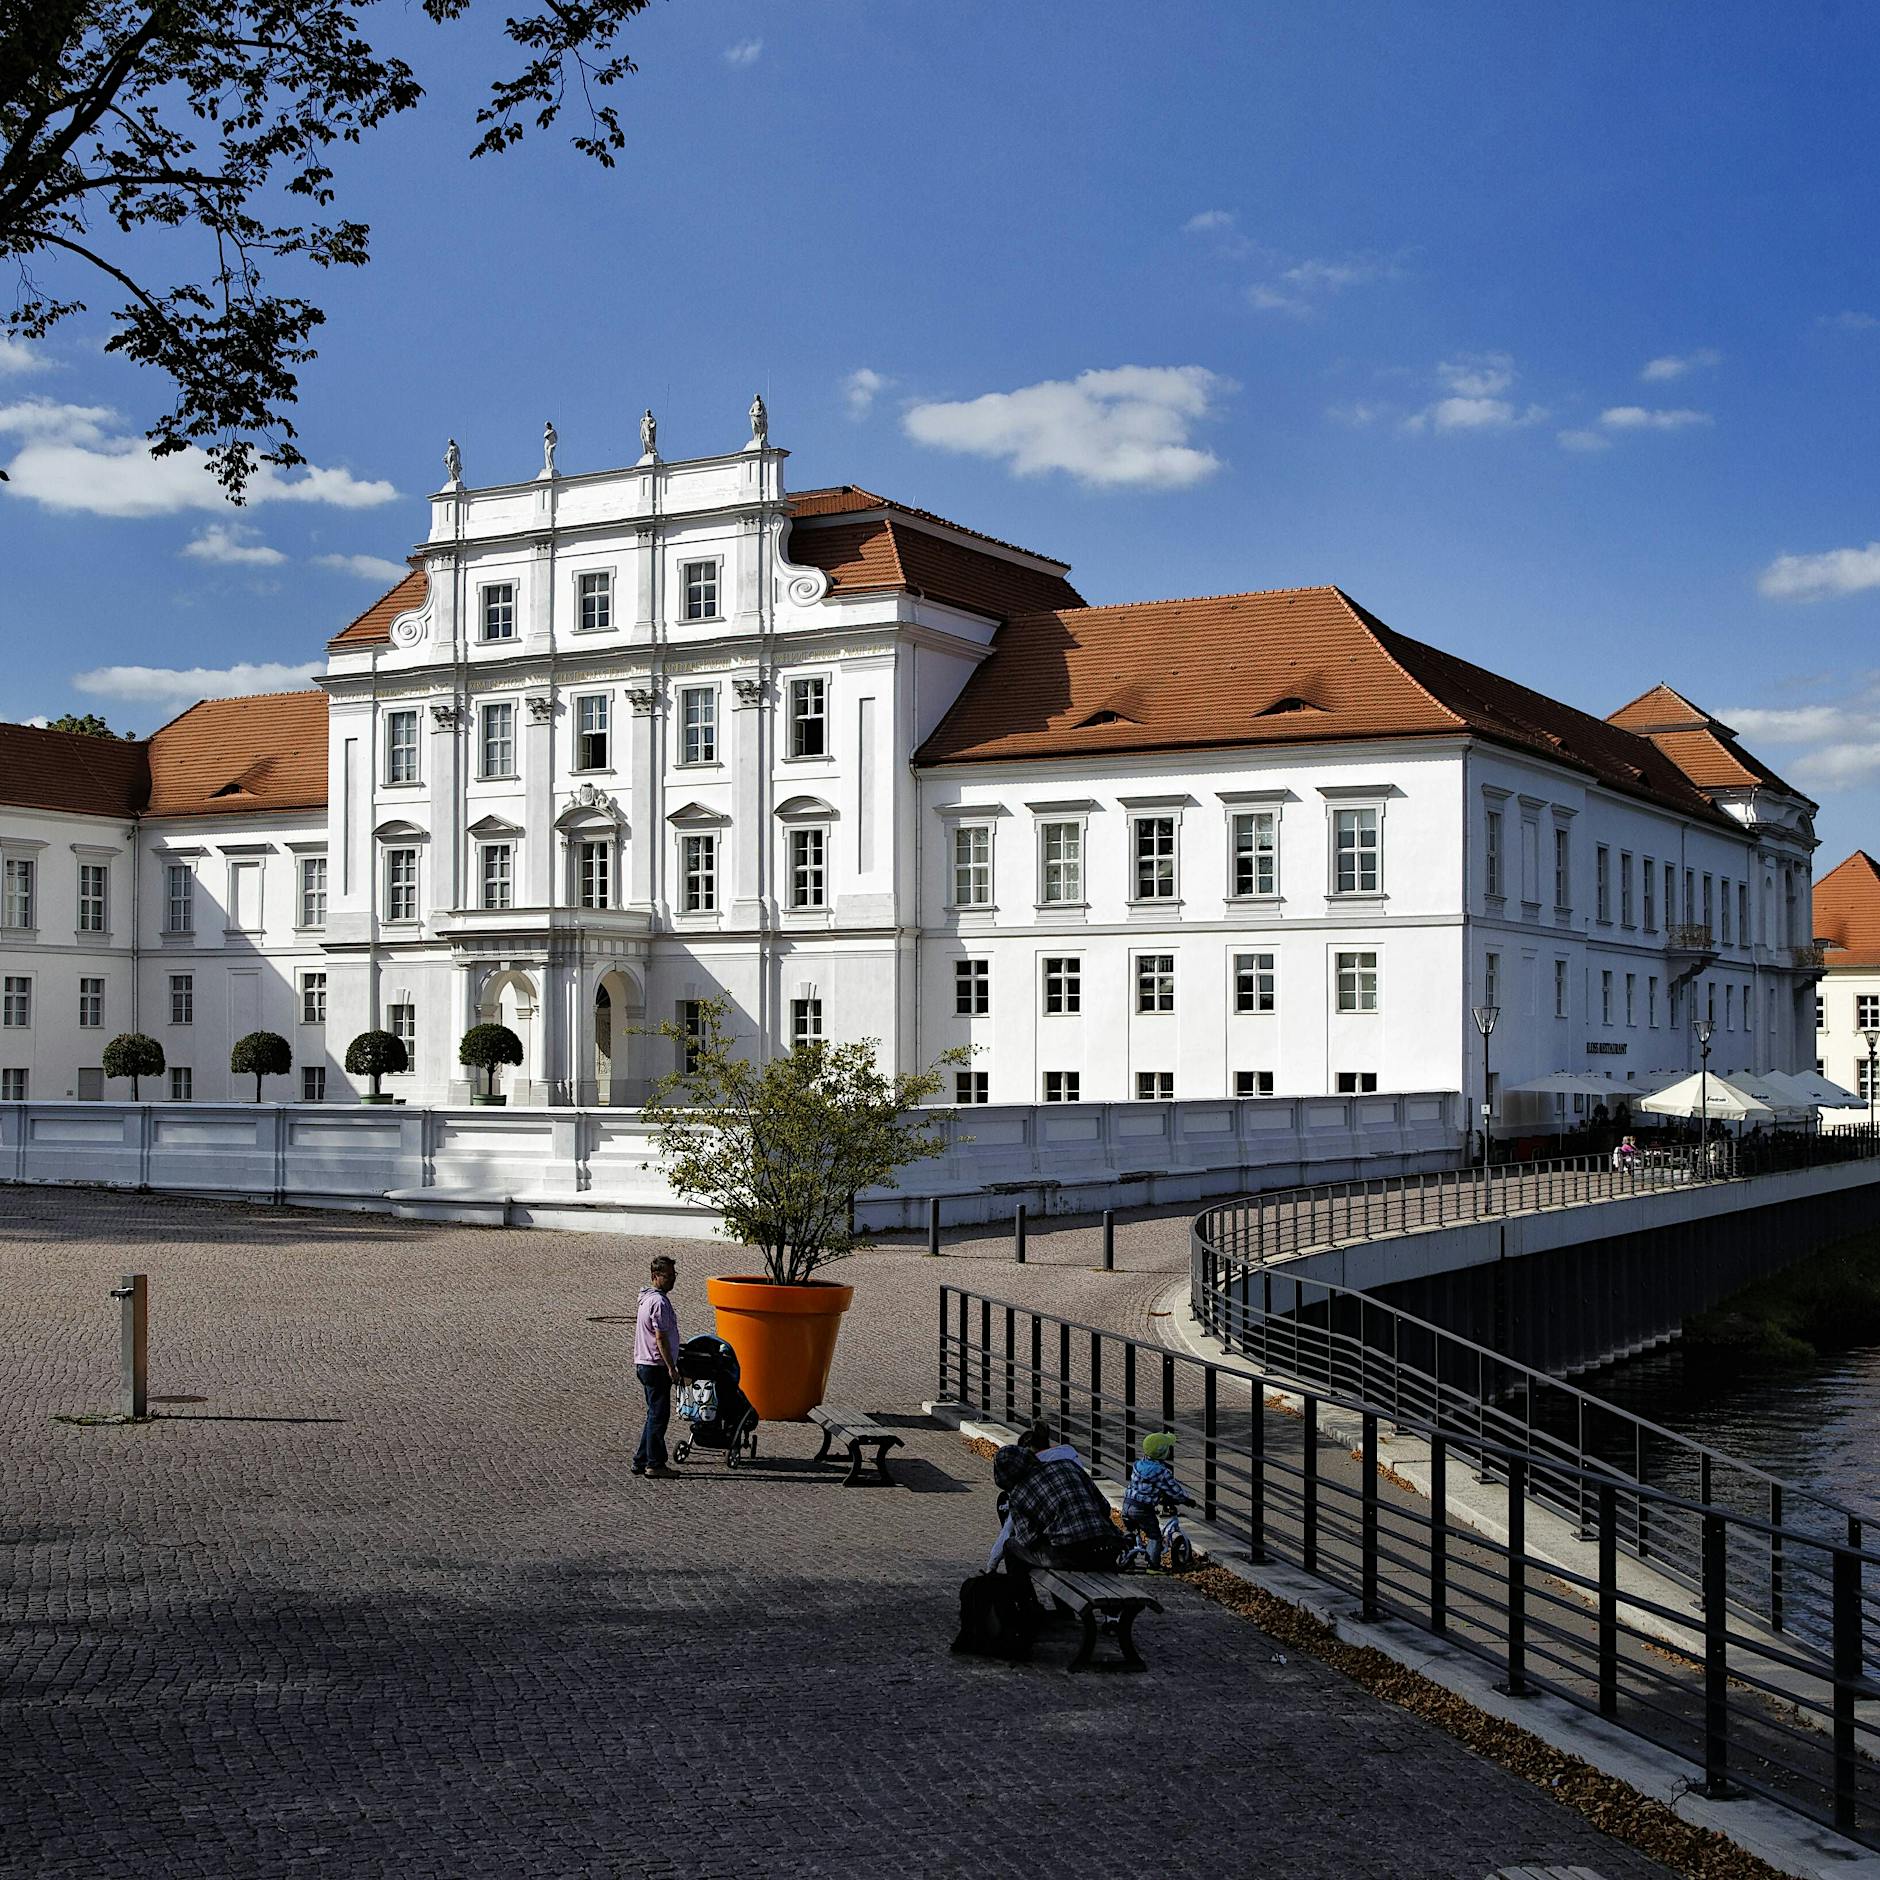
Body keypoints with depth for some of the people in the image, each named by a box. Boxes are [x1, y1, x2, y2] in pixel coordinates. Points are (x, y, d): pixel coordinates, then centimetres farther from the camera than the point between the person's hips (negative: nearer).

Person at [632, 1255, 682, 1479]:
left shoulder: (647, 1298, 14)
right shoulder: (659, 1302, -18)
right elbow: (660, 1337, -21)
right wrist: (671, 1368, -18)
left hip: (644, 1365, 10)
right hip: (656, 1366, -10)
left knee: (655, 1415, 15)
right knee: (659, 1416, -4)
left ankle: (641, 1461, 18)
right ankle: (654, 1464, 1)